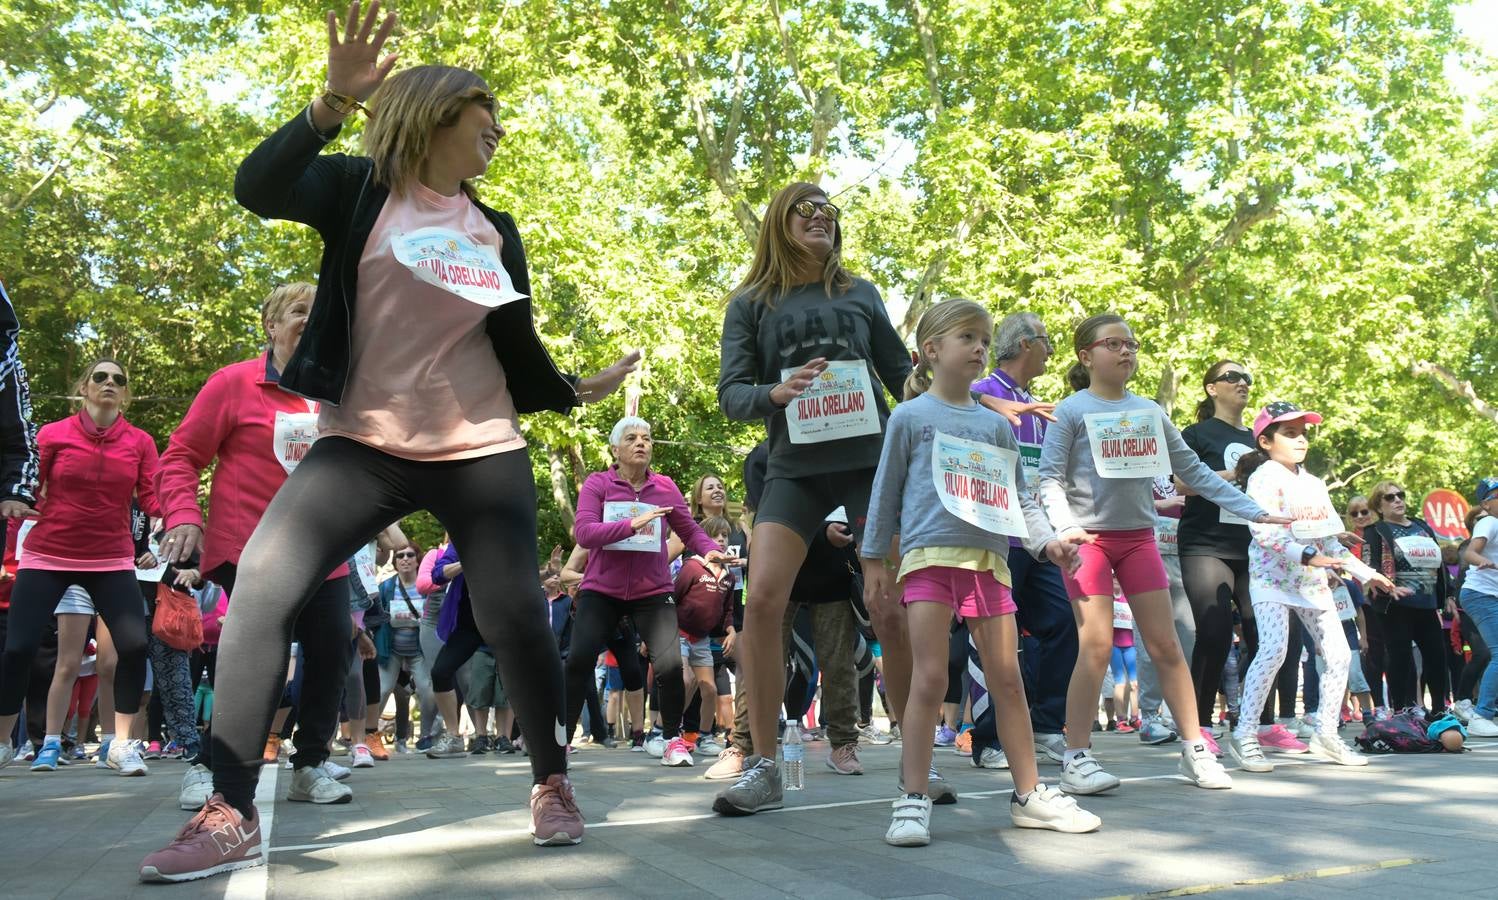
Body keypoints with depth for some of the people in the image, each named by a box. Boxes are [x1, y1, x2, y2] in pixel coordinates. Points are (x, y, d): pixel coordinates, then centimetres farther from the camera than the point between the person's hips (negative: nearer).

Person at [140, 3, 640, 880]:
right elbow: (258, 189, -17)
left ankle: (553, 786, 16)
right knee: (261, 588, -16)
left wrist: (579, 390, 12)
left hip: (483, 451, 2)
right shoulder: (360, 190, 3)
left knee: (515, 617, -6)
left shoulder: (496, 233, 12)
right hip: (365, 444, -2)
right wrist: (336, 100, -25)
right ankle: (230, 817, -7)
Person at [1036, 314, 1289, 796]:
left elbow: (1192, 471, 13)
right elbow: (1050, 478, -8)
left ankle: (1195, 751, 15)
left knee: (1166, 645, 6)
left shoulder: (1150, 412, 11)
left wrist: (1253, 510, 10)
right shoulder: (1070, 411, -3)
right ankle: (1076, 759, 0)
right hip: (1090, 537, -4)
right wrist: (1065, 527, -24)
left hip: (1139, 536, 5)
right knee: (1096, 646, -8)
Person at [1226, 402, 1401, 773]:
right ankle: (1244, 735, -16)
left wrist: (1366, 573, 15)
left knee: (1339, 653, 4)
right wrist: (1308, 556, -31)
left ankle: (1326, 734, 18)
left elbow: (1332, 538, 19)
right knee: (1274, 648, -22)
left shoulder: (1314, 484, 15)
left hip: (1312, 580, 8)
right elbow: (1263, 531, -22)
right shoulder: (1264, 477, -9)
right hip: (1272, 576, -8)